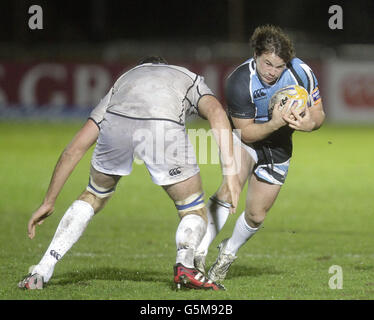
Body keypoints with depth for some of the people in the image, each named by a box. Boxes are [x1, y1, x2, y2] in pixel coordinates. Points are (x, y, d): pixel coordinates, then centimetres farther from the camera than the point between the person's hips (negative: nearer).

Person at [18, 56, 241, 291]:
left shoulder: (123, 80, 42)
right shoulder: (192, 80, 38)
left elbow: (74, 150, 39)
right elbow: (216, 112, 11)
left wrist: (49, 202, 45)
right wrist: (230, 171, 5)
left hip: (116, 122, 3)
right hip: (165, 126, -3)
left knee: (93, 198, 29)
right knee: (195, 213, 16)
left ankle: (41, 272, 21)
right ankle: (184, 263, -15)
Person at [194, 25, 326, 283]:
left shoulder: (302, 73, -20)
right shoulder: (239, 82, -29)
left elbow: (318, 113, -7)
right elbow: (246, 132, -24)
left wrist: (309, 123, -31)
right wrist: (273, 124, -42)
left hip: (278, 148, 4)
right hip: (243, 138, -3)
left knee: (256, 215, 2)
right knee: (231, 185, -33)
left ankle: (228, 253, 32)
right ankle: (199, 251, -31)